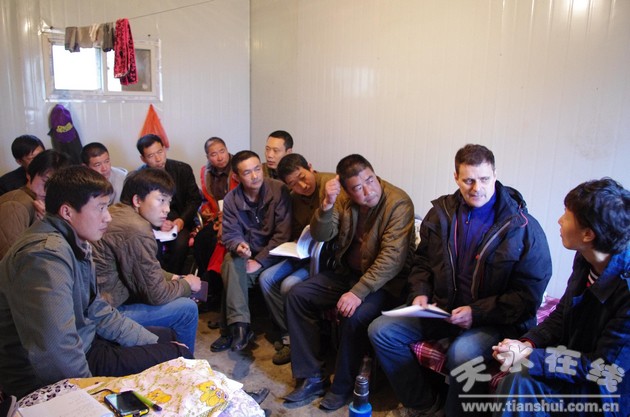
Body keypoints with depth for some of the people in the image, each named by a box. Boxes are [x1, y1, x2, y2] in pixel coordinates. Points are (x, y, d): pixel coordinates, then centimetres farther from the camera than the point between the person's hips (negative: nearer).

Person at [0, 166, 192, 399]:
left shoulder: (75, 244, 3)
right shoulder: (46, 255, -29)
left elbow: (96, 310, 10)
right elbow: (56, 352, -37)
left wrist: (152, 342, 8)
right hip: (49, 381, -10)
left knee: (165, 336, 20)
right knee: (179, 356, -11)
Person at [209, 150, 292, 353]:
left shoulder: (279, 190, -15)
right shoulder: (231, 199, -3)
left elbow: (283, 234, -17)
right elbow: (230, 234, -3)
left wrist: (259, 261, -21)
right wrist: (238, 246, -28)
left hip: (272, 252, -2)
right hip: (247, 251, 3)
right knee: (231, 265, -29)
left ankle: (234, 327, -8)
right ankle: (239, 325, -26)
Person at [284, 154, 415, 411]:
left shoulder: (399, 203, -20)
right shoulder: (345, 202, 0)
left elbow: (392, 257, -27)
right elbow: (320, 235, -4)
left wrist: (358, 292, -33)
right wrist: (327, 204, -23)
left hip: (383, 282, -6)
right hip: (347, 272, 7)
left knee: (354, 316, -32)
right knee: (297, 295, -5)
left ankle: (343, 387, -4)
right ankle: (312, 377, 2)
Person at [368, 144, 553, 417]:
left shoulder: (523, 227, -11)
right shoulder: (441, 212, 3)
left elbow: (530, 294, -11)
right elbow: (422, 261, 16)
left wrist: (477, 312, -21)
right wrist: (420, 293, -3)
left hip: (493, 319, -5)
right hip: (441, 308, 5)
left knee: (462, 354, -36)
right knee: (381, 331, -8)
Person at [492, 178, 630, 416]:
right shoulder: (585, 259, -5)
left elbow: (606, 371, -22)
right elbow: (562, 314, 7)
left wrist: (529, 357, -22)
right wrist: (528, 344, -11)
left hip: (611, 394, -6)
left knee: (522, 379, -24)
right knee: (521, 378, -18)